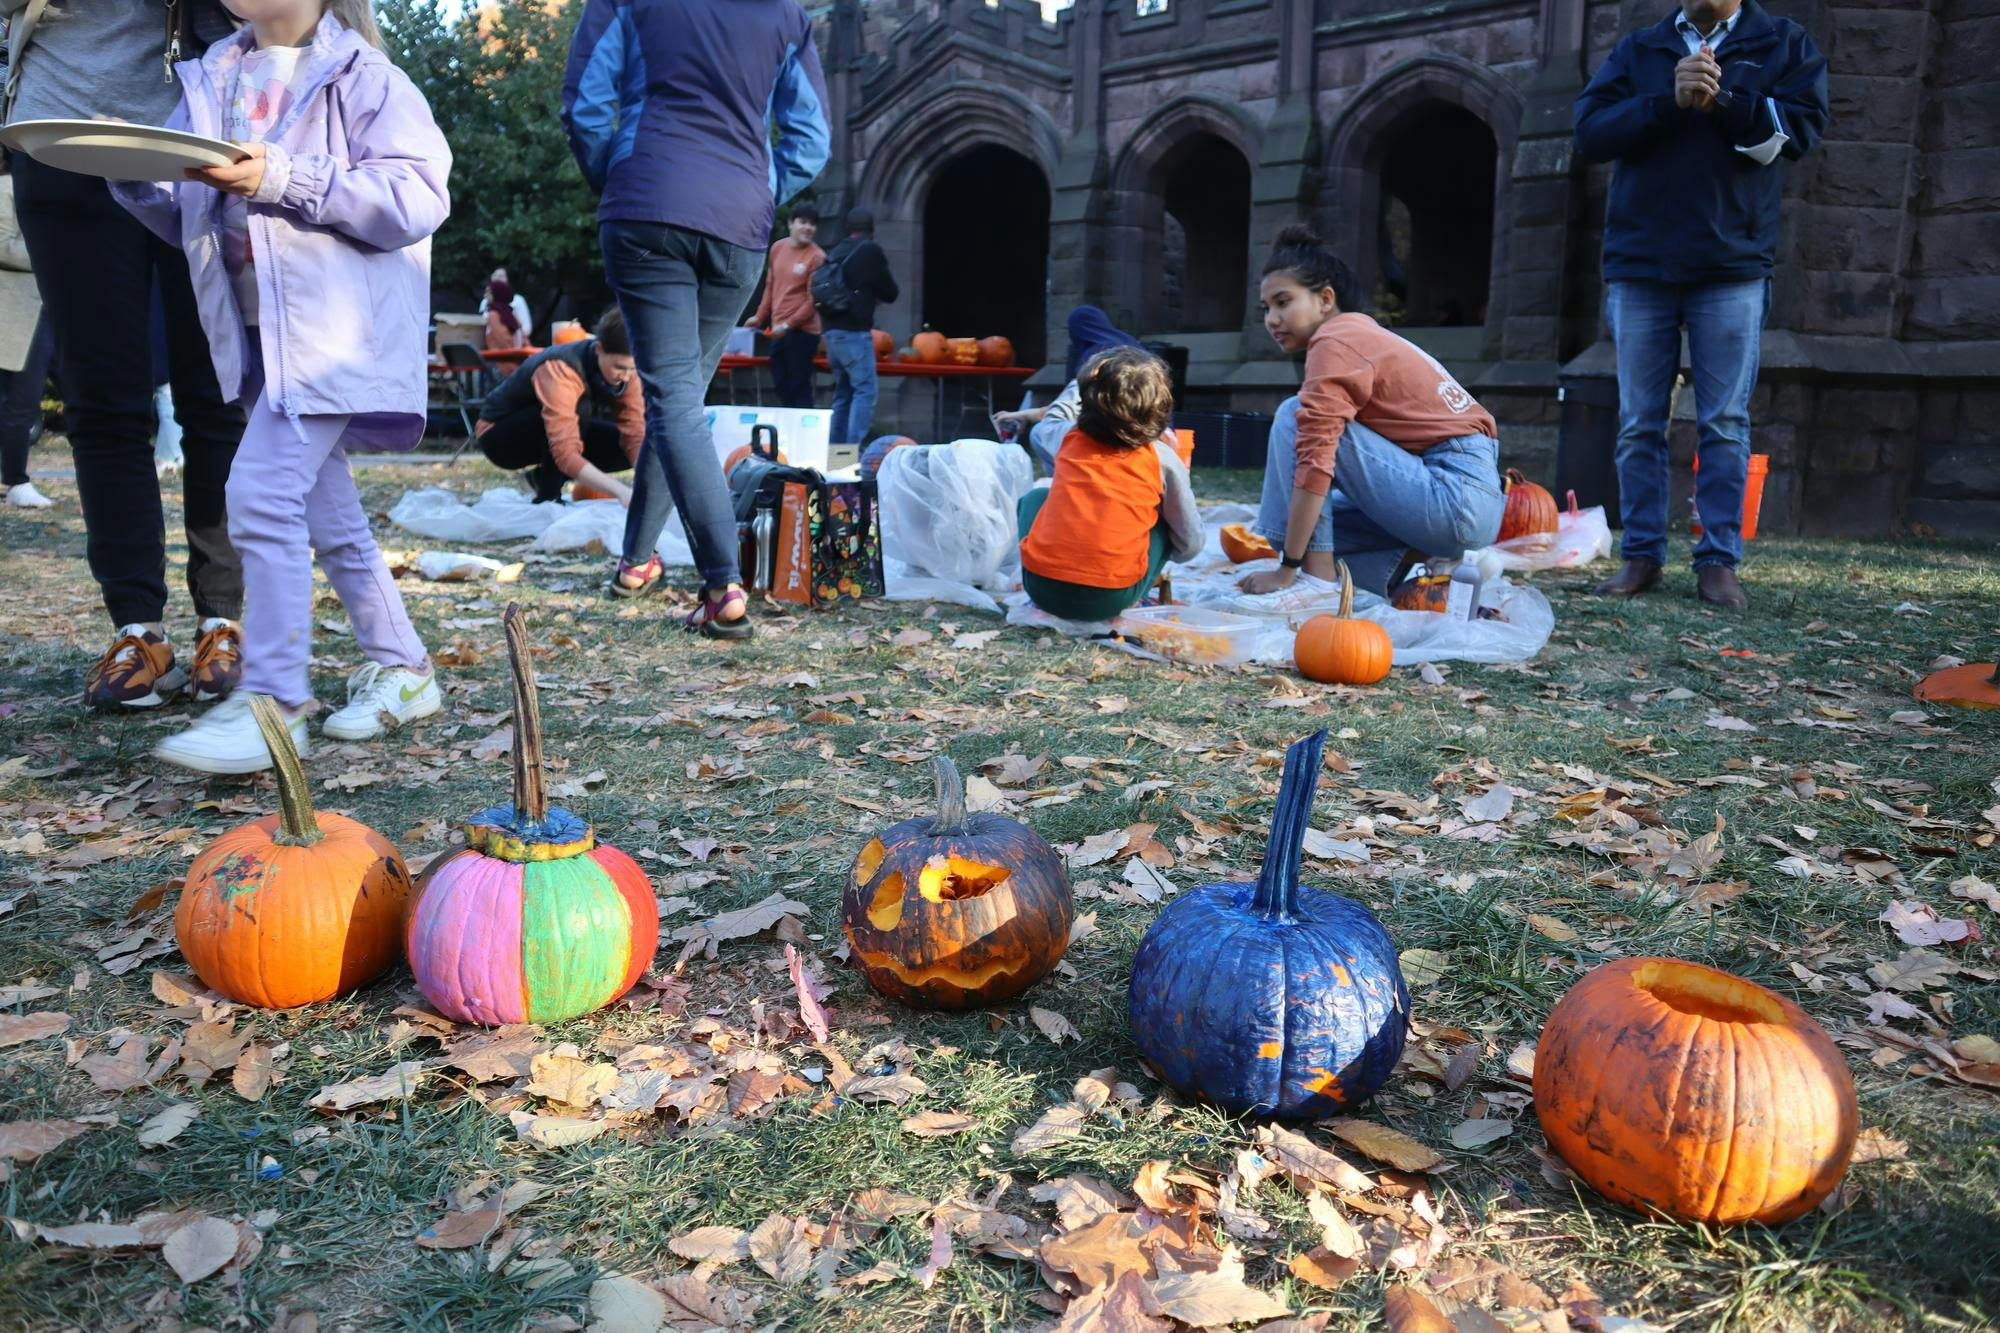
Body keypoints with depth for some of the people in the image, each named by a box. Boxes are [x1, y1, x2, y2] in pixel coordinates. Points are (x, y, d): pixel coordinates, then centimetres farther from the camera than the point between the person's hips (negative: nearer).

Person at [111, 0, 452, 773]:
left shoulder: (359, 76, -4)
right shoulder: (212, 81, 15)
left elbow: (417, 197, -17)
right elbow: (188, 217, 18)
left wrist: (283, 179, -24)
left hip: (337, 327, -8)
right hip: (257, 334, 8)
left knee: (263, 491, -17)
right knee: (324, 512, 10)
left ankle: (272, 701, -11)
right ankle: (400, 668, 22)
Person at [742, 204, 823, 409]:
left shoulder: (817, 257, -10)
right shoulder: (777, 248, 9)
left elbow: (814, 300, -13)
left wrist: (788, 325, -16)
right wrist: (760, 316, 17)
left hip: (802, 331, -7)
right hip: (778, 330, 7)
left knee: (799, 388, -8)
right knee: (782, 386, 12)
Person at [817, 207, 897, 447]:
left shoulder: (836, 253, 15)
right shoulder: (871, 251, -4)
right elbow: (891, 293, 0)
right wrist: (877, 295, 20)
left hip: (831, 331, 7)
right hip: (854, 331, -7)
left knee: (843, 392, 14)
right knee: (865, 391, -8)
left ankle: (835, 448, 15)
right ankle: (854, 448, -17)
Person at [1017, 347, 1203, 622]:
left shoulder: (1069, 440, 10)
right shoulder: (1164, 460, 2)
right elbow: (1190, 546, 10)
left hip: (1041, 586, 2)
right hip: (1111, 599, -1)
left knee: (1035, 497, 32)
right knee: (1166, 524, 24)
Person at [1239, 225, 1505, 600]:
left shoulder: (1335, 341, -10)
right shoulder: (1363, 332, 19)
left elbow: (1314, 459, -19)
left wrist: (1286, 569, -18)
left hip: (1455, 498, -9)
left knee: (1296, 416, -11)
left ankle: (1318, 579, -14)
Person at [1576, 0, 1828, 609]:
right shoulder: (1637, 49, 14)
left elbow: (1802, 126, -2)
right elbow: (1590, 131, 0)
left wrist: (1723, 100, -13)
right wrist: (1669, 101, -13)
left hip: (1733, 266, -1)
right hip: (1638, 264, 2)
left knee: (1725, 424, -2)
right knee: (1639, 423, 2)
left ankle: (1719, 561, 1)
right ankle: (1642, 554, 8)